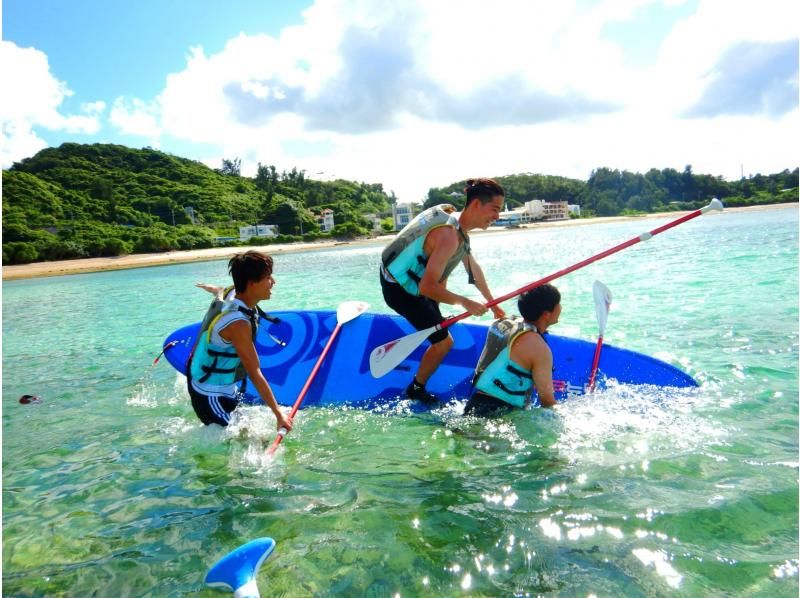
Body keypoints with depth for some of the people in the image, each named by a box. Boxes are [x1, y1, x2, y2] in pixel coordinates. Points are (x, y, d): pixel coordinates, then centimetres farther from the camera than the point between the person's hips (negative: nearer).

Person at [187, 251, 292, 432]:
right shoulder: (238, 323, -32)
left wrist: (214, 289, 47)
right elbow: (255, 374, -29)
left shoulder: (231, 293, -6)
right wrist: (279, 415, -24)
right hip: (211, 396, -10)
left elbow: (220, 291, 22)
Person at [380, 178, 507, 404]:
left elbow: (473, 267, 11)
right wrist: (464, 302, -22)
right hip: (400, 290, -9)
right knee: (444, 341, -5)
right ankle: (416, 389, 14)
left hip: (398, 274, 9)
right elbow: (427, 287, -32)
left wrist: (492, 303, 16)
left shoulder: (455, 219, 1)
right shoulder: (449, 237, -30)